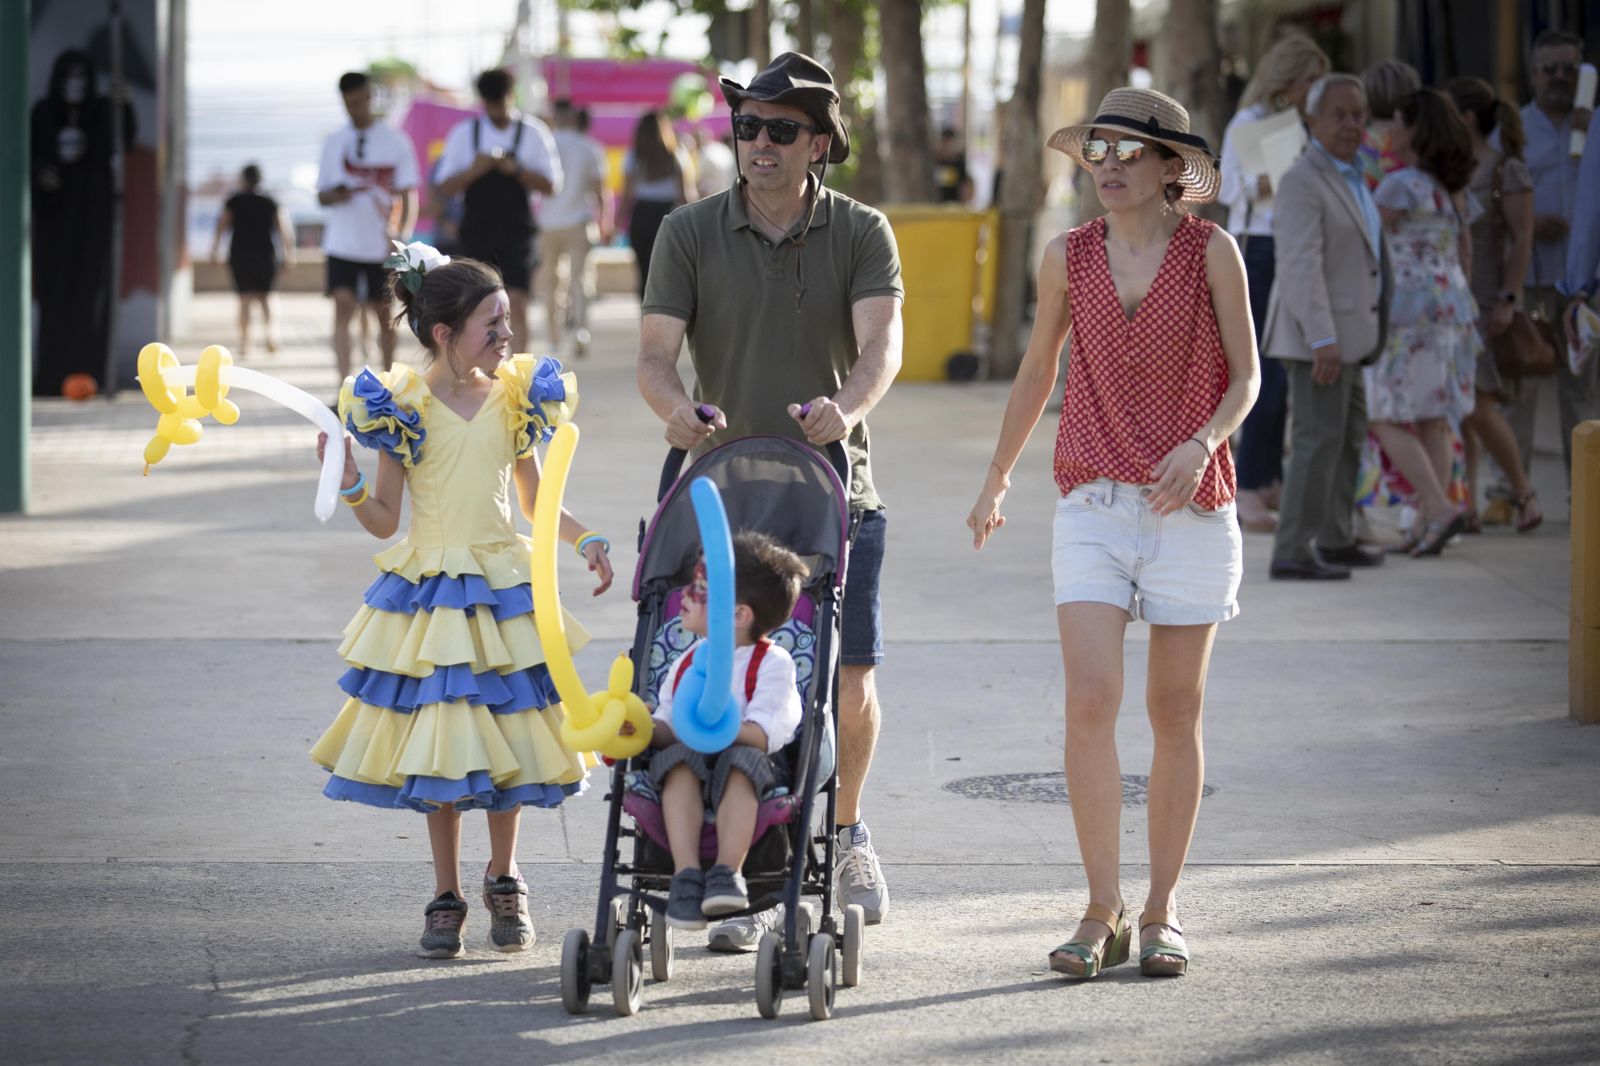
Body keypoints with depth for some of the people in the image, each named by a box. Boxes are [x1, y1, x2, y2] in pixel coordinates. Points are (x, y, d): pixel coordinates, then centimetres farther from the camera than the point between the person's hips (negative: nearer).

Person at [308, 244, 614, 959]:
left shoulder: (513, 400, 3)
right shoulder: (405, 407, -5)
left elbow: (537, 503, 12)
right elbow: (384, 520, -1)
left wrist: (585, 539, -3)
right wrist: (350, 483, -19)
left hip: (503, 590, 2)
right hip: (429, 593, -2)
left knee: (507, 739, 4)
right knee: (438, 745, 0)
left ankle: (504, 880, 24)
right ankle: (446, 897, 13)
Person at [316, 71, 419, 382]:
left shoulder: (395, 141, 1)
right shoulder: (334, 143, 7)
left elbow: (407, 196, 0)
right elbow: (321, 195, 11)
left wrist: (401, 234, -14)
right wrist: (335, 196, -13)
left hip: (382, 245, -1)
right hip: (342, 243, 1)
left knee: (384, 314, 9)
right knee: (342, 307, -13)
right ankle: (344, 387, -18)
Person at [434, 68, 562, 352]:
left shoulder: (534, 133, 2)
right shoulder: (463, 134, 6)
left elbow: (551, 186, 0)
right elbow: (446, 189, 6)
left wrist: (516, 170, -15)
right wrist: (473, 171, -13)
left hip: (518, 234, -2)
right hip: (477, 233, 2)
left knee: (516, 304, -13)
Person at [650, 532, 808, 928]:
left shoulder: (772, 664, -3)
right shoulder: (687, 662, 15)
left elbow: (763, 736, -17)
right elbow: (668, 728, 8)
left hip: (755, 767, -4)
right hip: (693, 776, 4)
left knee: (740, 760, -37)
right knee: (680, 758, -30)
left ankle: (728, 872, -44)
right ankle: (685, 873, -40)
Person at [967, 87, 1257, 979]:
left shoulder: (1211, 251, -2)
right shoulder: (1069, 258, 5)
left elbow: (1246, 376, -1)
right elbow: (1038, 372, 18)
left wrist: (1202, 443, -20)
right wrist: (998, 481, 25)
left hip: (1190, 504, -1)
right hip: (1094, 504, 1)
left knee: (1176, 713, 5)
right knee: (1090, 703, -12)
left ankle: (1163, 912, 15)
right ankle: (1104, 912, -7)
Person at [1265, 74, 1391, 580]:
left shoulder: (1349, 176, 16)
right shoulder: (1303, 182, -16)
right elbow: (1301, 265, -24)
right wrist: (1322, 339, -29)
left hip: (1344, 334, 10)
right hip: (1317, 333, -10)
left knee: (1348, 436, 17)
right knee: (1318, 439, -11)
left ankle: (1335, 541, 28)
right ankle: (1292, 552, -9)